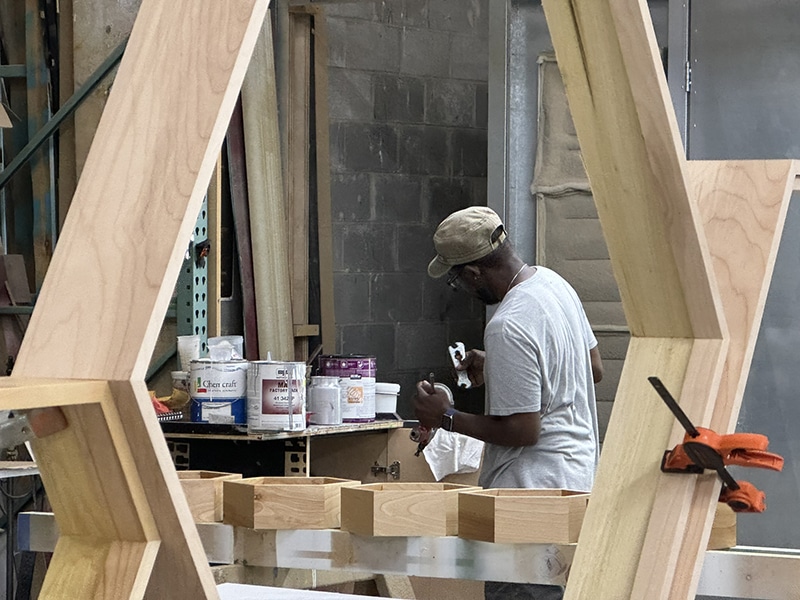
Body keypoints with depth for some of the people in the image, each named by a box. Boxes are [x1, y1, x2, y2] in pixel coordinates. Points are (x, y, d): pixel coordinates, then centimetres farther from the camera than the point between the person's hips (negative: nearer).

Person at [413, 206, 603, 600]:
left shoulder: (508, 328, -23)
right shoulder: (553, 282, 7)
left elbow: (522, 431, -21)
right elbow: (595, 369, 20)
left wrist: (446, 417, -10)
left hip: (535, 488, -11)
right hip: (577, 475, 11)